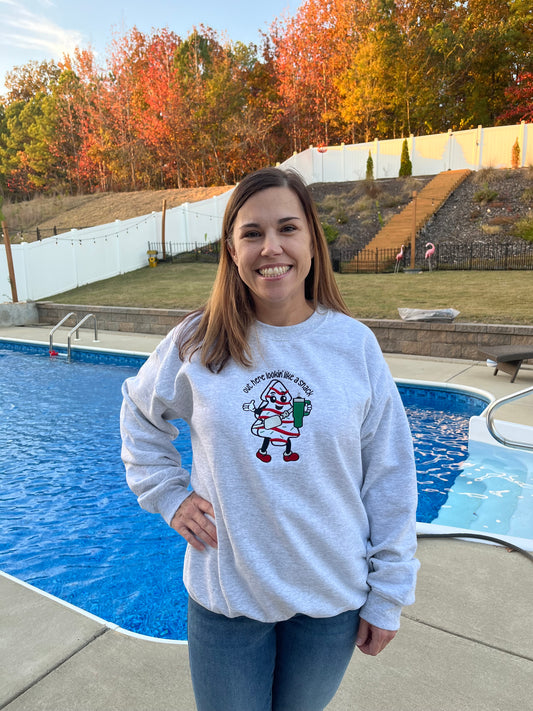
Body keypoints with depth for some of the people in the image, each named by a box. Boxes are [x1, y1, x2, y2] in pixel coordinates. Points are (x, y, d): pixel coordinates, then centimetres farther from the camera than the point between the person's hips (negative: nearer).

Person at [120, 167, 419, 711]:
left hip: (332, 597, 1)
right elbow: (140, 414, 8)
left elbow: (390, 482, -5)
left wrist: (388, 596, -1)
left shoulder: (355, 344, -11)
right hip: (225, 595, 0)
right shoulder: (197, 343, -11)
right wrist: (167, 494, -1)